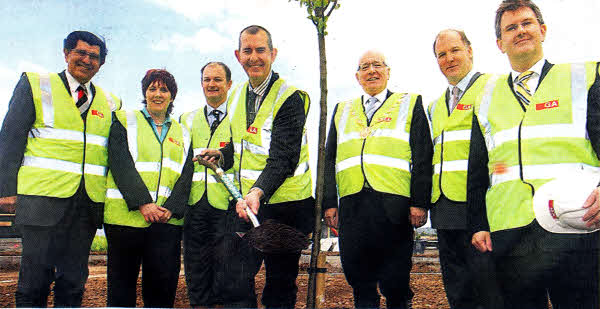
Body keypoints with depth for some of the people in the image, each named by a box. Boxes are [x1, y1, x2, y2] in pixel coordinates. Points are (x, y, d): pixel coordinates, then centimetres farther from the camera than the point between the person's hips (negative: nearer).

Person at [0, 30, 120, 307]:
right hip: (43, 198, -3)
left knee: (74, 280, 9)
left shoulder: (109, 102, 14)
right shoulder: (35, 85, 6)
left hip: (88, 202, 3)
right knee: (35, 279, 1)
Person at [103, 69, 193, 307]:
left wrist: (170, 208, -10)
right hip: (127, 215, -2)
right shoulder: (125, 122, 8)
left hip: (168, 219, 2)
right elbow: (120, 164, -6)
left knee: (163, 285, 3)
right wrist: (142, 203, -17)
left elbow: (186, 176, 7)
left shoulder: (182, 133, 16)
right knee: (122, 283, 6)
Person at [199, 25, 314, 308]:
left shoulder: (290, 97, -11)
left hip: (285, 204, -6)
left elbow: (283, 158, -21)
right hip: (247, 203, 6)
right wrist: (222, 154, 6)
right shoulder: (237, 96, 11)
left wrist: (258, 192, -34)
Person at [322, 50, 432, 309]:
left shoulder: (410, 104, 12)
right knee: (359, 282, 8)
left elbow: (423, 157, 3)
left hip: (394, 205, -3)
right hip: (352, 205, 3)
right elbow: (329, 159, 16)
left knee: (395, 285, 2)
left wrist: (420, 202, -7)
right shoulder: (342, 110, 21)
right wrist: (329, 202, 6)